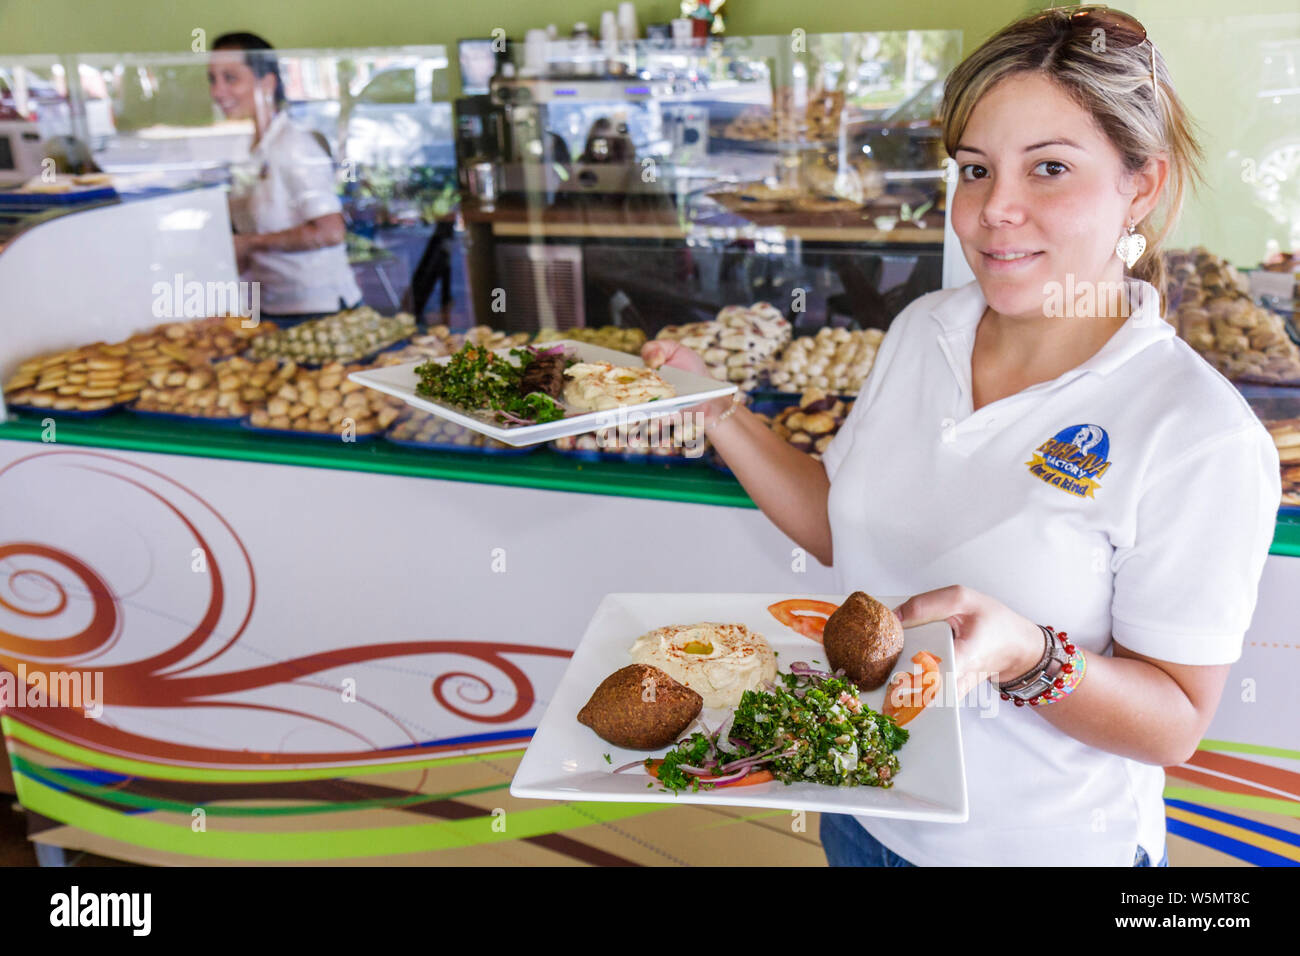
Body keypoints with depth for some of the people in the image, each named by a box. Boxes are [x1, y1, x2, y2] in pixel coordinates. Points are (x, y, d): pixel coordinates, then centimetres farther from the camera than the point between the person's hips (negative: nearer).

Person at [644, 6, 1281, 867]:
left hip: (1044, 844, -4)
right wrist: (712, 405, -5)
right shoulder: (923, 329, -6)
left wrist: (1023, 653, -35)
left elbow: (1175, 724, -17)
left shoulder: (1204, 438, -23)